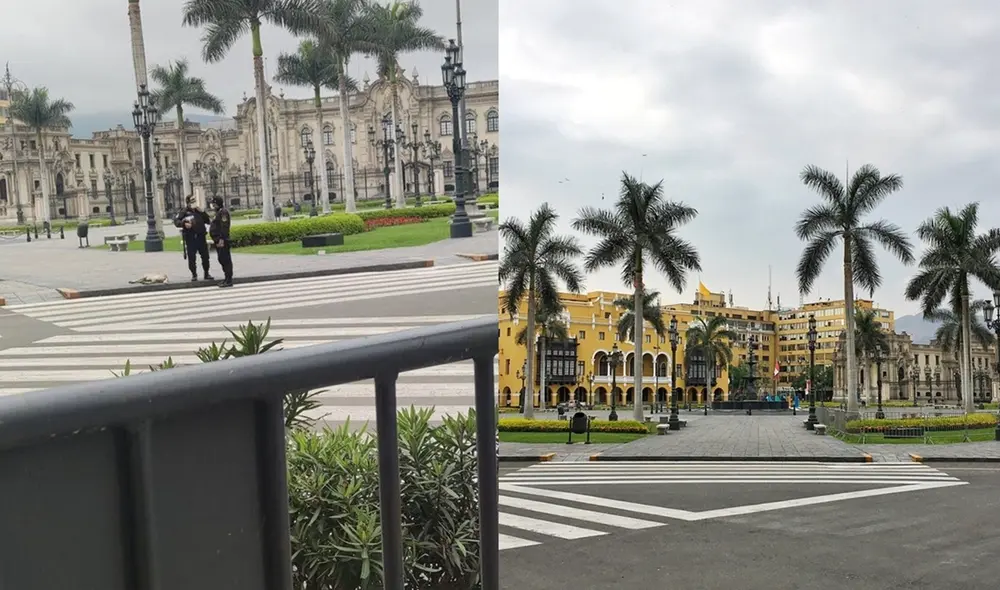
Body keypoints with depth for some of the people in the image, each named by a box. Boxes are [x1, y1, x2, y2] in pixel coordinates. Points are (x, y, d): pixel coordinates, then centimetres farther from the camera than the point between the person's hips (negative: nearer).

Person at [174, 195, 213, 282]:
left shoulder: (198, 211, 14)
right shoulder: (185, 212, 0)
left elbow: (208, 221, 12)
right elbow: (176, 221, -8)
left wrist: (202, 212, 0)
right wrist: (184, 223, -25)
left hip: (201, 237, 4)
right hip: (190, 238, -4)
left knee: (205, 256, 6)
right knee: (191, 258, -1)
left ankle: (206, 274, 18)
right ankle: (194, 275, 11)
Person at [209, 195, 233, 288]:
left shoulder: (223, 212, -12)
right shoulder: (218, 212, 20)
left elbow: (224, 227, -20)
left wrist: (221, 239, -24)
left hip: (222, 241, -11)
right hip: (218, 240, 11)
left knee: (225, 260, -9)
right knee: (222, 259, 13)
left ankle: (229, 280, -8)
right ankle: (227, 278, 18)